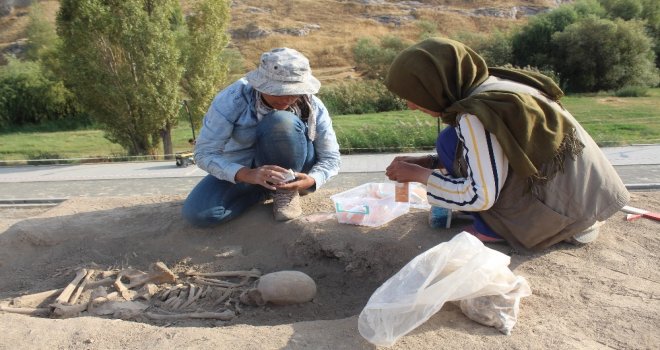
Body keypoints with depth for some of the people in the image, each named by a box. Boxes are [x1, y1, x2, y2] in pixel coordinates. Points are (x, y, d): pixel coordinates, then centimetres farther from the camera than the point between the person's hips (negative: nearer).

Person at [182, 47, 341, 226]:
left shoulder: (312, 107, -20)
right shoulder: (232, 100, -25)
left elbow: (331, 157, -12)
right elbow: (204, 153, -25)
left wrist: (311, 180, -36)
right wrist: (248, 175, -42)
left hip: (293, 168, -1)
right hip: (241, 171, 2)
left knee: (282, 122, -33)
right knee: (197, 213, -24)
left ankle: (286, 190, -13)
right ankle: (267, 191, -2)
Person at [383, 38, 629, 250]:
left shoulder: (477, 113, -24)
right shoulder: (487, 86, 1)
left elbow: (480, 196, -23)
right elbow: (480, 155, 14)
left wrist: (419, 174, -11)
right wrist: (427, 162, 5)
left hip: (562, 206, -9)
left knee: (452, 140, -13)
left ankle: (493, 227, -2)